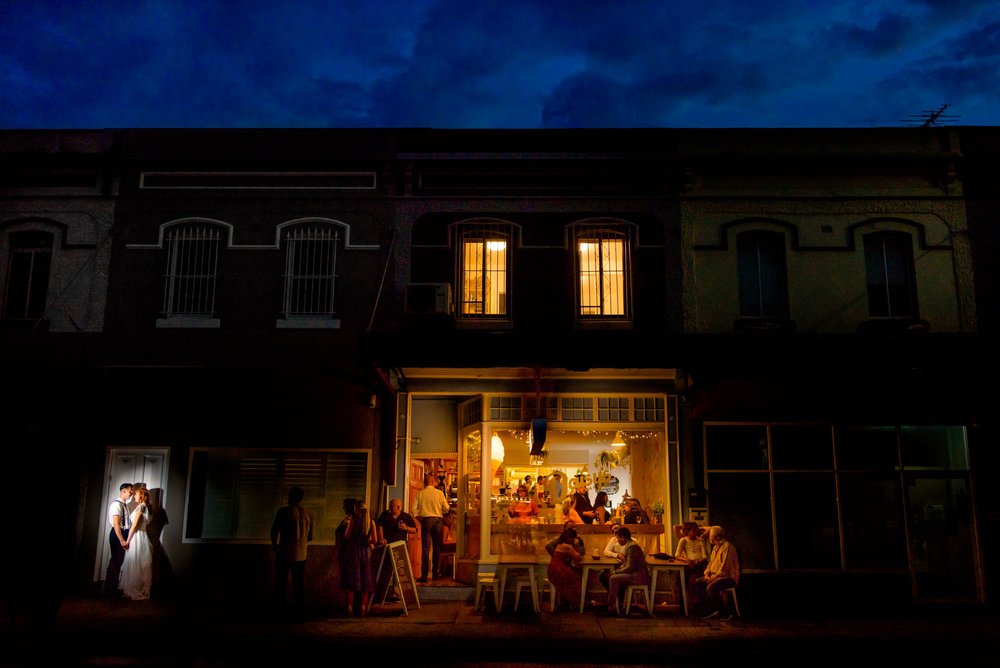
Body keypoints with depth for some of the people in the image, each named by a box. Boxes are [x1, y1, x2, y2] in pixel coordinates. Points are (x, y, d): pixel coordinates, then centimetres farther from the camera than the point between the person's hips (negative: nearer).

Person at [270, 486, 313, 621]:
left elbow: (274, 530, -6)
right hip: (301, 554, 3)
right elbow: (310, 536, 10)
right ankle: (297, 610, 14)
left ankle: (279, 611, 9)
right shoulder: (308, 514, 3)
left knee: (280, 583, 7)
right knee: (299, 584, 11)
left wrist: (274, 544, 12)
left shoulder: (283, 511, -9)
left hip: (284, 553, -3)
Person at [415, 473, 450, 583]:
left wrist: (419, 518, 11)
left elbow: (415, 509, -4)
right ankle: (435, 573, 18)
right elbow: (446, 508, -1)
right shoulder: (439, 493, 0)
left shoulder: (421, 493, 0)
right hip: (438, 520, 1)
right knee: (436, 548, 12)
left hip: (426, 520, -1)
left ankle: (424, 575, -6)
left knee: (425, 548, -1)